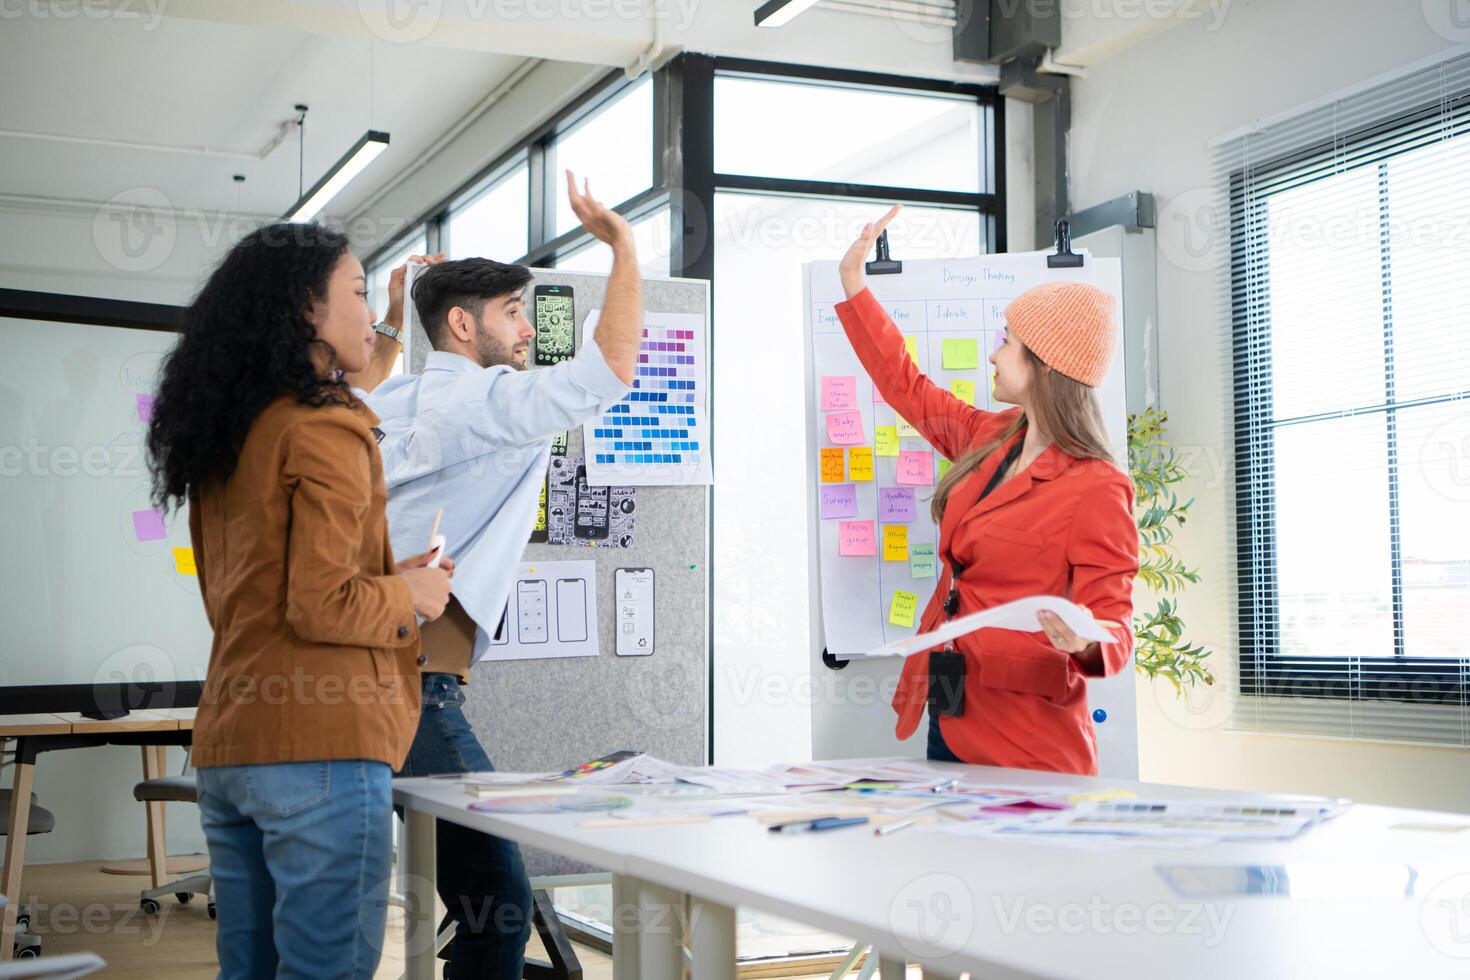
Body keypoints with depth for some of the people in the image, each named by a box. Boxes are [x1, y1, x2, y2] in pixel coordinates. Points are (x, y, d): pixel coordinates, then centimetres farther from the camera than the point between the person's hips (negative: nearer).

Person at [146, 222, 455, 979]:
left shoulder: (222, 438, 16)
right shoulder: (326, 428, -10)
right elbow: (321, 607, -17)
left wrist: (385, 576, 18)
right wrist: (412, 596, 1)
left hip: (226, 745, 9)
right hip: (322, 744, -8)